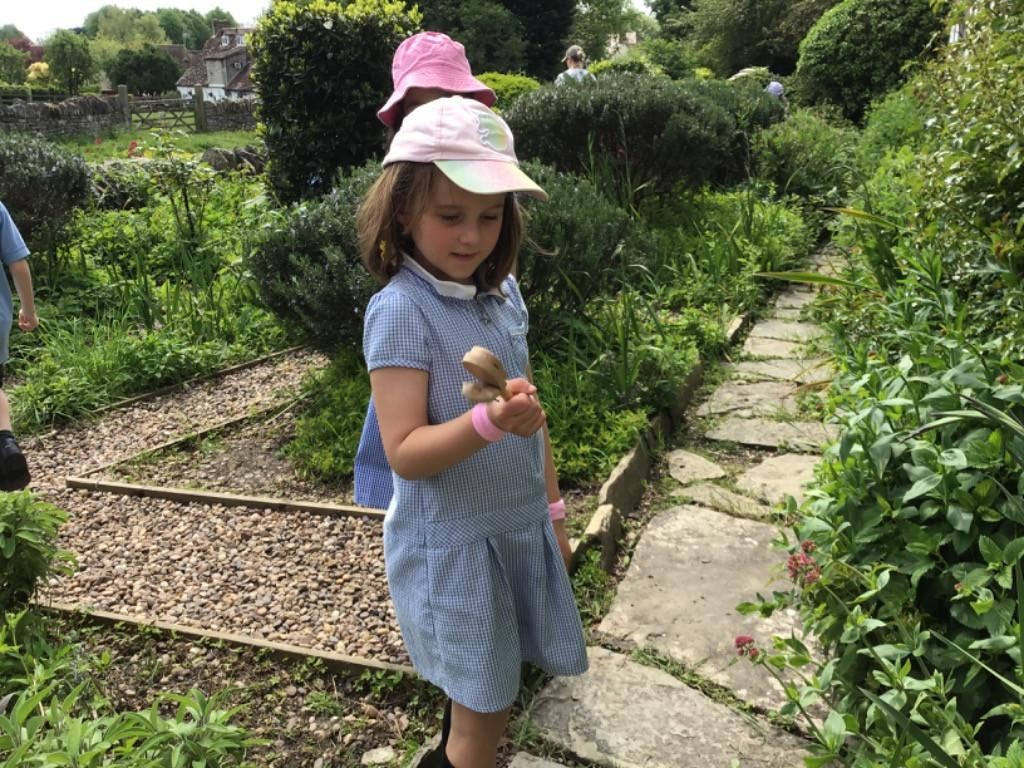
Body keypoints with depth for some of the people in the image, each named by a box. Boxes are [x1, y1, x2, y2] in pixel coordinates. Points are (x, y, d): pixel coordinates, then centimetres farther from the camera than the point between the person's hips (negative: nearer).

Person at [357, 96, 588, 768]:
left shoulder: (505, 293, 2)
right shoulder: (400, 311, -18)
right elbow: (405, 454, -22)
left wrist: (550, 508, 15)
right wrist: (487, 422, -38)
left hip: (520, 530, 6)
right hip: (451, 543, -6)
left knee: (480, 702, 19)